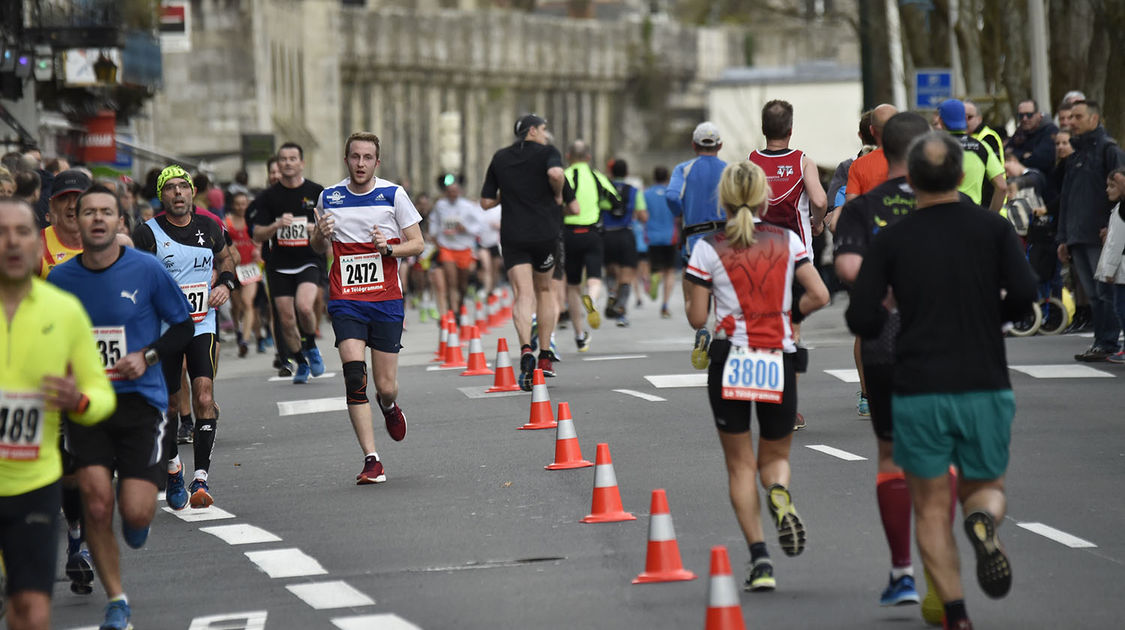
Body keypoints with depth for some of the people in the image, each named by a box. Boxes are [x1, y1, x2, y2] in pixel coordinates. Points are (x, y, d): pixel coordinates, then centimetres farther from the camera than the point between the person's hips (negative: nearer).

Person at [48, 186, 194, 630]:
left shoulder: (147, 271, -3)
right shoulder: (60, 279, 3)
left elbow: (183, 326, 6)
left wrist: (147, 357, -10)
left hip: (140, 399, -1)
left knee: (135, 512, -11)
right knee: (96, 503, -13)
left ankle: (138, 517, 30)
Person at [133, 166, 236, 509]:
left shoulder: (210, 228, 6)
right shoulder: (148, 233, -5)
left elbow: (225, 258, 26)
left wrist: (226, 284, 7)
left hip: (202, 326, 1)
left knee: (204, 396, -16)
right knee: (167, 404, 7)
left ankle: (201, 478, -16)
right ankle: (172, 465, 33)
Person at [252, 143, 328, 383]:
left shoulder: (316, 192, 2)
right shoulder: (268, 196, 3)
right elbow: (257, 235, 2)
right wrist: (277, 225, -17)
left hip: (309, 261, -2)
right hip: (279, 265, 2)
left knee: (304, 307, -25)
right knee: (286, 319, 0)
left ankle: (311, 347, 3)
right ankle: (301, 363, 22)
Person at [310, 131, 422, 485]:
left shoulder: (393, 195, 0)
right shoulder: (329, 198, 5)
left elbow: (417, 244, 3)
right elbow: (318, 249, 18)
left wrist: (388, 248, -17)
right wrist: (321, 235, -5)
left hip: (386, 300, 0)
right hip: (345, 301, 1)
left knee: (386, 386, 2)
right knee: (354, 378, -16)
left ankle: (389, 406, 42)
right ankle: (371, 461, -14)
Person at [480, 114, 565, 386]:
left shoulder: (499, 158, 12)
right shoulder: (547, 152, 0)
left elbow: (486, 202, 12)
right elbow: (556, 173, -24)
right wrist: (557, 194, -5)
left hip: (512, 236, 1)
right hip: (544, 231, -1)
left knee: (523, 295, -8)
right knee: (544, 290, 18)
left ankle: (526, 350, -32)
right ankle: (545, 356, 17)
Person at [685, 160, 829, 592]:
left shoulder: (708, 249, -2)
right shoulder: (787, 241, 3)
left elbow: (697, 318, -1)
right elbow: (819, 296, -1)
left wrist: (692, 301, 21)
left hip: (730, 360, -1)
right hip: (779, 361, 1)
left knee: (740, 464, 9)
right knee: (775, 456, 19)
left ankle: (759, 558, -5)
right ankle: (779, 492, -18)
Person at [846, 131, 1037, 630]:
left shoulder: (889, 241, -1)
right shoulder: (993, 228, 0)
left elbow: (861, 321, -6)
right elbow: (1024, 293, -11)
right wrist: (993, 317, 9)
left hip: (918, 391, 0)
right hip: (984, 385, 0)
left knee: (932, 509, 10)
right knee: (987, 488, 17)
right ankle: (983, 522, -19)